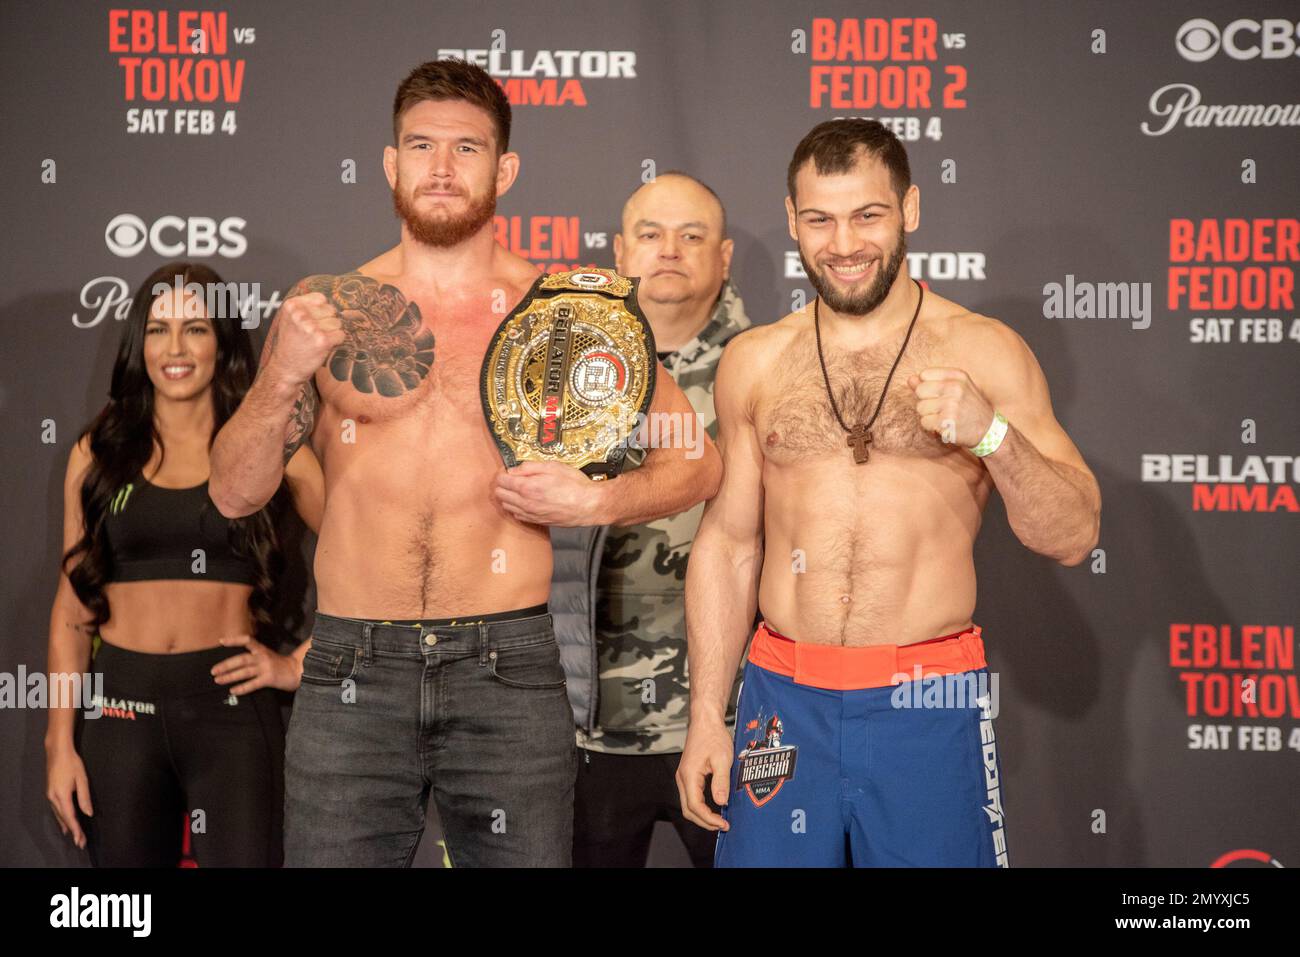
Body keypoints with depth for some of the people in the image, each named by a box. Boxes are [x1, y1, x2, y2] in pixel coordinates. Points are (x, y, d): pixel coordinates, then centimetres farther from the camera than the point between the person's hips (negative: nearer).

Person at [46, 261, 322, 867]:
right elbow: (71, 606, 8)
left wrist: (300, 664, -6)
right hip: (120, 705, 2)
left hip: (230, 702, -2)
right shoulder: (98, 453, 8)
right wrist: (60, 741, 4)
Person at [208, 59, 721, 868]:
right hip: (353, 673, 1)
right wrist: (284, 376, -12)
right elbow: (235, 494, 4)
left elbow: (699, 461, 8)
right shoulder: (326, 308, 6)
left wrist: (594, 501, -10)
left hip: (508, 671, 0)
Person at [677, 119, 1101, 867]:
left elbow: (1074, 539, -3)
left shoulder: (984, 352, -2)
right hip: (783, 700, 2)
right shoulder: (753, 363, 6)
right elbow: (728, 545, 11)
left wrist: (991, 434, -20)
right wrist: (707, 716, 8)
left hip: (933, 706, -2)